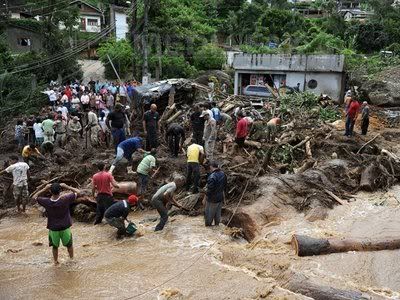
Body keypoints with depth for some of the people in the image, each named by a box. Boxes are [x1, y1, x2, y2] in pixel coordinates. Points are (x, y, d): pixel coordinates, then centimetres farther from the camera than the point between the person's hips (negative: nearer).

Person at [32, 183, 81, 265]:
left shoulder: (46, 202, -19)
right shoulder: (65, 199, -23)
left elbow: (34, 197, -2)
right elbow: (78, 192, -11)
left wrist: (45, 189, -9)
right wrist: (66, 187, -12)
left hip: (53, 229, 0)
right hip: (65, 228, 0)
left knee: (55, 247, 23)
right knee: (69, 245, 24)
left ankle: (55, 261, 39)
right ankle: (72, 258, 43)